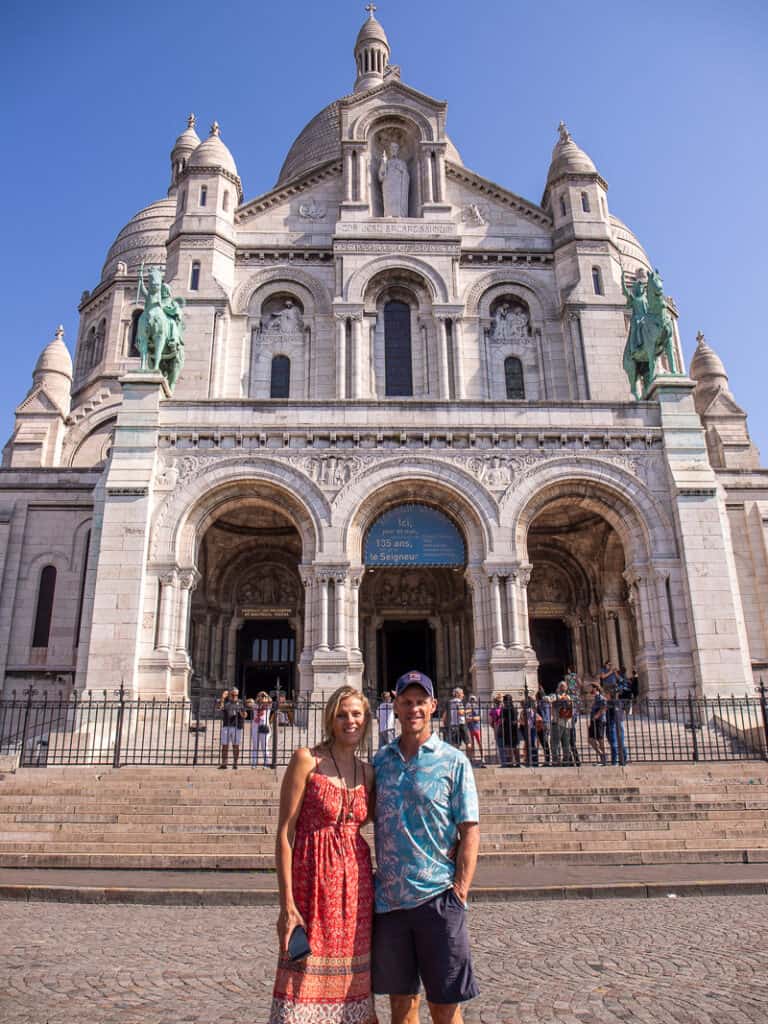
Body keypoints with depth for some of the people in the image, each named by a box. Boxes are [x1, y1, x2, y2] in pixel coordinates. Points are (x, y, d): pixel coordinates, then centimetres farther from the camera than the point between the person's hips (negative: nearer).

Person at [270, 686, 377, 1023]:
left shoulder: (367, 772, 8)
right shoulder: (307, 759, -7)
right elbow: (284, 832, -10)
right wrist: (287, 904, -14)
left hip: (356, 879, 5)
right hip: (313, 879, -5)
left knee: (351, 981, 12)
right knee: (306, 977, 1)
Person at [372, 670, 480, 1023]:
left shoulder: (453, 761, -4)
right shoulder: (380, 761, 7)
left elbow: (470, 832, -5)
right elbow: (370, 824, 13)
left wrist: (459, 892, -12)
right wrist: (369, 881, 4)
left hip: (437, 899, -3)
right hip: (388, 899, 3)